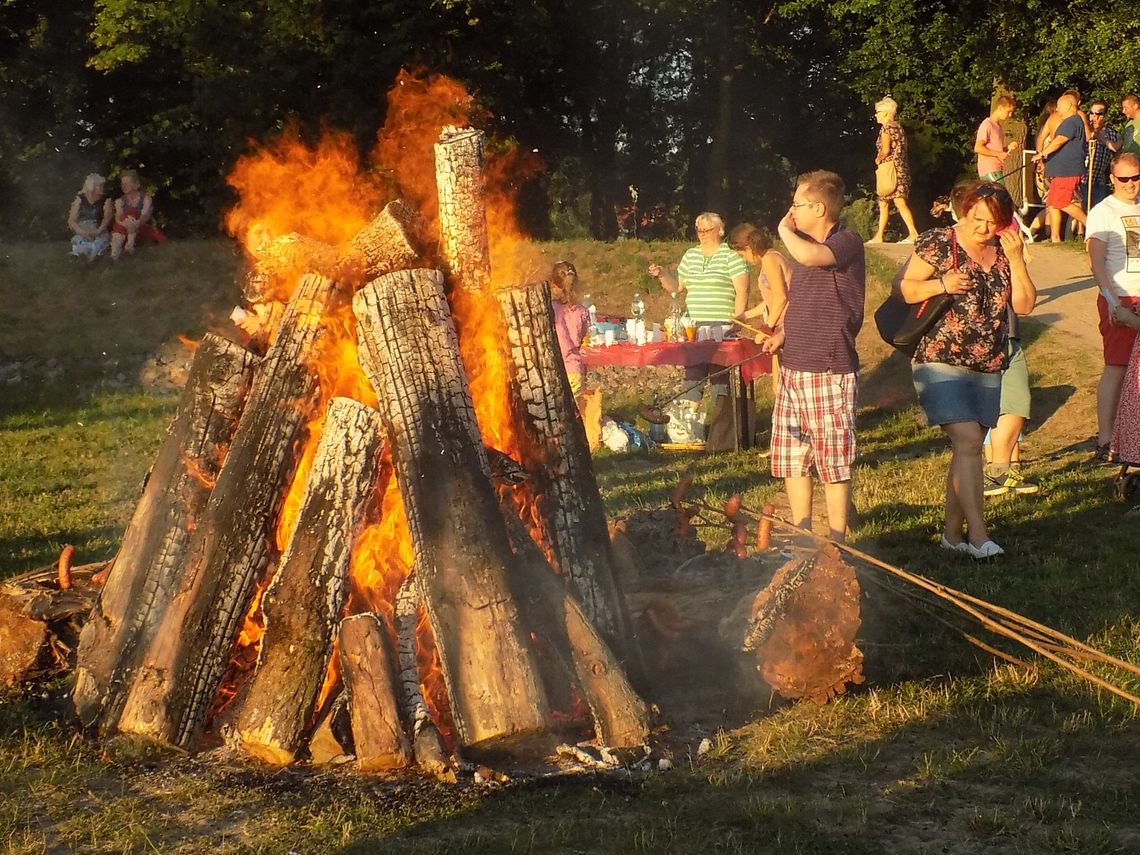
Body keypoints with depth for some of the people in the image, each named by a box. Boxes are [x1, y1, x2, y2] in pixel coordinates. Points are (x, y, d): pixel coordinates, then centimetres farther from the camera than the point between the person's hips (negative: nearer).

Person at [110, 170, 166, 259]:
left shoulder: (146, 198, -5)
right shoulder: (119, 201, 3)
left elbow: (145, 216, -21)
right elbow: (118, 218, -13)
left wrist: (137, 224, -45)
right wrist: (125, 224, -38)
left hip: (143, 230, 1)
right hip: (125, 232, -1)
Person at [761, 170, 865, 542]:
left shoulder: (847, 243, -12)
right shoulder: (803, 244, 15)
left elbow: (808, 256, -33)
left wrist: (785, 230, -13)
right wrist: (781, 333, 11)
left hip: (829, 371, -9)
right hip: (792, 368, 9)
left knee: (833, 461, -1)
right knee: (791, 457, 12)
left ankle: (836, 542, 8)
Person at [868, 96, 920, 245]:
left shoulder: (886, 128, -9)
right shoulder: (899, 128, 17)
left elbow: (885, 150, -18)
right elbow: (903, 150, 16)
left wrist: (878, 159, 0)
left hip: (890, 169, -9)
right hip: (902, 167, 9)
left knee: (899, 202, -15)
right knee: (883, 203, 14)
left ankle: (913, 233, -23)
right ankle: (879, 236, 16)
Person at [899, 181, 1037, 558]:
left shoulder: (1005, 251, 9)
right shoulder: (938, 243, -5)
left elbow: (1025, 305, 4)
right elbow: (904, 289, -3)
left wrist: (1016, 259, -7)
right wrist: (941, 284, -20)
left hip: (987, 369, 6)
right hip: (941, 362, -6)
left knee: (966, 450, 9)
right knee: (968, 442, -16)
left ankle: (952, 530, 19)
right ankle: (977, 533, -15)